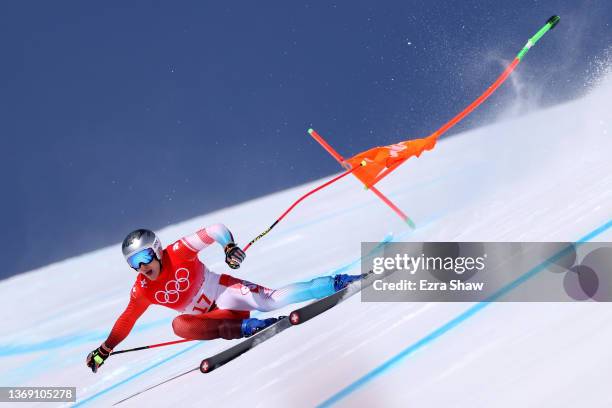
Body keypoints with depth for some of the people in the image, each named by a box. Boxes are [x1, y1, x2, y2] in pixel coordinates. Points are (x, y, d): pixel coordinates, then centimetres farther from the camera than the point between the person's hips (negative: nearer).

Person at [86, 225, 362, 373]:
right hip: (209, 316, 4)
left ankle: (336, 283, -21)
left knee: (272, 300, -27)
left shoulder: (178, 252, -15)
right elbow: (126, 320, 10)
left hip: (225, 291, -4)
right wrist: (104, 350, 12)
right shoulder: (143, 290, -3)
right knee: (180, 326, -28)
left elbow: (216, 230, -16)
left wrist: (229, 246, -35)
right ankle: (247, 326, -32)